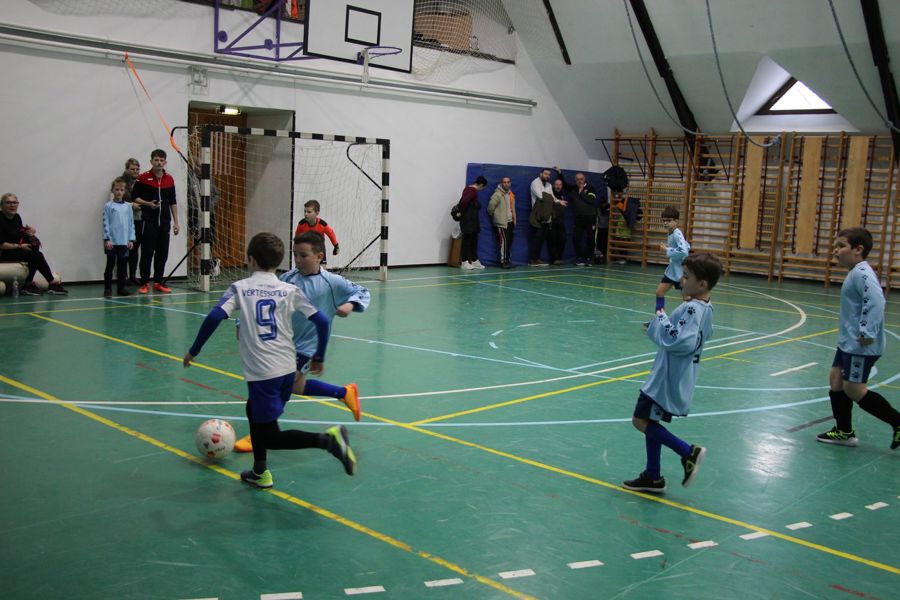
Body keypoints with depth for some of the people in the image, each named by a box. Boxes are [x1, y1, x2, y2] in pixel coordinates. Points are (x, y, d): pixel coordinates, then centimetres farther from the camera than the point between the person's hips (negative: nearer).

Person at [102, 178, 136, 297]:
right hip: (112, 242, -3)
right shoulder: (108, 206, -3)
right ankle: (107, 289, 9)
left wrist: (131, 239, 3)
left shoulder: (128, 207, 7)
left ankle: (121, 288, 19)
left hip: (124, 242, 3)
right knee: (110, 265, 3)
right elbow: (106, 224, -5)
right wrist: (107, 239, -11)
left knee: (123, 265, 10)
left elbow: (131, 224, 9)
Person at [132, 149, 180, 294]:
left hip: (164, 222, 4)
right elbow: (134, 197, 0)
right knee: (147, 253, -2)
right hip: (148, 222, -4)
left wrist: (176, 222, 9)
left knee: (162, 253, 6)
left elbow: (173, 202, 13)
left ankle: (158, 282, 15)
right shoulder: (143, 178, -2)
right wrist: (148, 203, -17)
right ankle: (144, 283, 5)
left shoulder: (169, 179, 8)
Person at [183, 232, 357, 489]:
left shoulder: (240, 288, 0)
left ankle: (327, 439, -17)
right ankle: (260, 472, 34)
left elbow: (214, 317, -12)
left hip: (262, 372, -5)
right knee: (254, 409, 29)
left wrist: (193, 351, 0)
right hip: (288, 369, 5)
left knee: (271, 437, 4)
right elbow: (322, 321, 0)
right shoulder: (290, 290, 6)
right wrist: (319, 357, 13)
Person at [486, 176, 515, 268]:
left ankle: (507, 260, 18)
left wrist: (514, 220, 20)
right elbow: (491, 206, -18)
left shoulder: (511, 194, 16)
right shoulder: (498, 194, -12)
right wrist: (494, 215, -5)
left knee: (509, 242, 10)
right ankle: (503, 261, -8)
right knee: (503, 241, -11)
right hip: (501, 222, -8)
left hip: (510, 222, 8)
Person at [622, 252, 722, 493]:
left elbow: (676, 341, -31)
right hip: (675, 378, 10)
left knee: (641, 420, -6)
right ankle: (653, 478, 24)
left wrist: (661, 319, -16)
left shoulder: (692, 309, -21)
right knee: (650, 422, 16)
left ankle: (688, 452, 0)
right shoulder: (705, 308, 9)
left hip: (669, 380, -10)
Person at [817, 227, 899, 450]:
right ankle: (844, 432, 22)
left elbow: (876, 301, -30)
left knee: (853, 389, -6)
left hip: (860, 346, -10)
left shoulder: (862, 273, -19)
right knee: (836, 379, 12)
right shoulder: (856, 273, 13)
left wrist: (868, 334, -29)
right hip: (848, 342, 10)